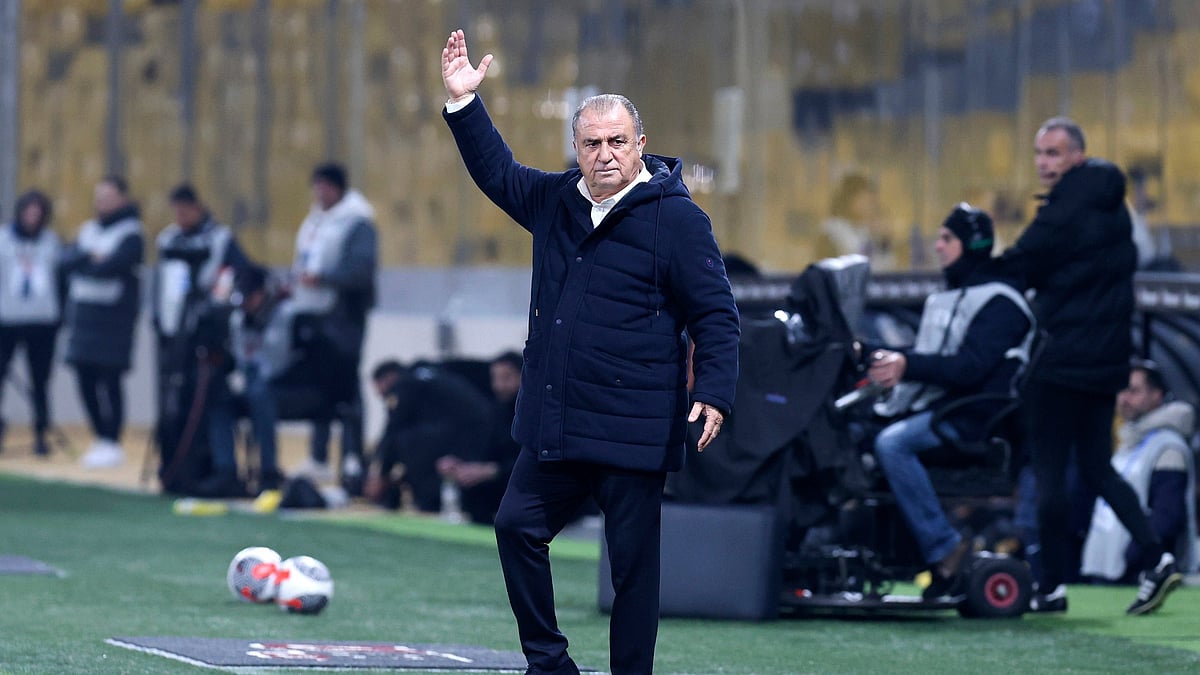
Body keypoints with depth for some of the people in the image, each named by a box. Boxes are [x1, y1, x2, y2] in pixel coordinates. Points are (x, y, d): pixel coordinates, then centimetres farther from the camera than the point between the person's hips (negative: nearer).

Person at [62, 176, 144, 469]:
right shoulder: (89, 229, 15)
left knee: (109, 381, -7)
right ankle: (101, 440, 16)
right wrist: (94, 258, -14)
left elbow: (113, 265, -19)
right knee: (86, 379, 6)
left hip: (113, 316, -7)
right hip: (83, 314, 7)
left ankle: (113, 444, -2)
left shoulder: (130, 233, -5)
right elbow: (69, 262, 3)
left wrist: (85, 262, -5)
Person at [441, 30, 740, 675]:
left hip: (634, 428, -6)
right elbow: (497, 172, 27)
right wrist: (463, 102, 19)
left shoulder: (677, 217, -9)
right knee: (517, 526, 9)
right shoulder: (555, 200, 9)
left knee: (633, 560, 0)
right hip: (553, 424, 7)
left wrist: (714, 392, -20)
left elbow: (715, 314, -9)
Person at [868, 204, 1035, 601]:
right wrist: (888, 359, -5)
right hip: (925, 405, 9)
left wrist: (908, 366, -26)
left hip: (968, 417, -9)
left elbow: (971, 367, -19)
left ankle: (945, 549, -27)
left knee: (891, 443, -31)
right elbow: (922, 358, 17)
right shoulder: (942, 300, 23)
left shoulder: (998, 302, -6)